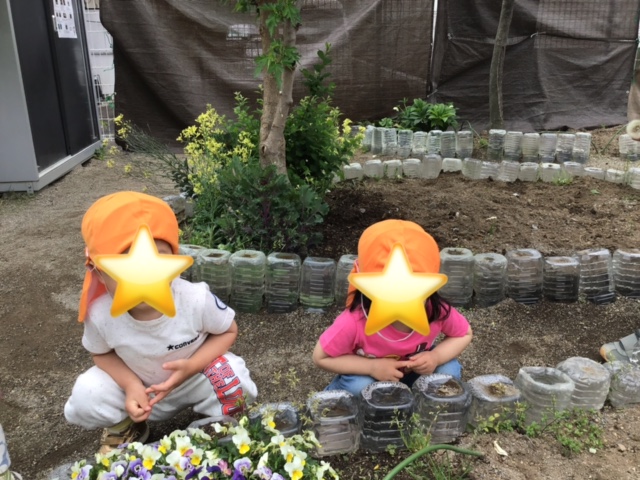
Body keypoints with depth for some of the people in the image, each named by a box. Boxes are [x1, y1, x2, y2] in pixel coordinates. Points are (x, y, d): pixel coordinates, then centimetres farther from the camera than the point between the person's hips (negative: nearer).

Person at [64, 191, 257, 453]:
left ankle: (214, 421, 10)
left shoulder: (196, 299, -34)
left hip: (197, 379, -1)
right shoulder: (101, 314, -30)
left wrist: (191, 366, -30)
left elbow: (228, 331, -15)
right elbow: (102, 353, -8)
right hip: (139, 386, 2)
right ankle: (124, 427, 15)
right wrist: (130, 385, -26)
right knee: (86, 398, -20)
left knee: (235, 384, -27)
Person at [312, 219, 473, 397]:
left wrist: (436, 357, -28)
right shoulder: (355, 322, -38)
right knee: (357, 387, -32)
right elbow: (321, 357, -24)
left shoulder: (439, 312, -31)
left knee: (449, 371, -21)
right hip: (367, 375, -2)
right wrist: (372, 367, -33)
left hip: (416, 372, 3)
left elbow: (464, 334, -8)